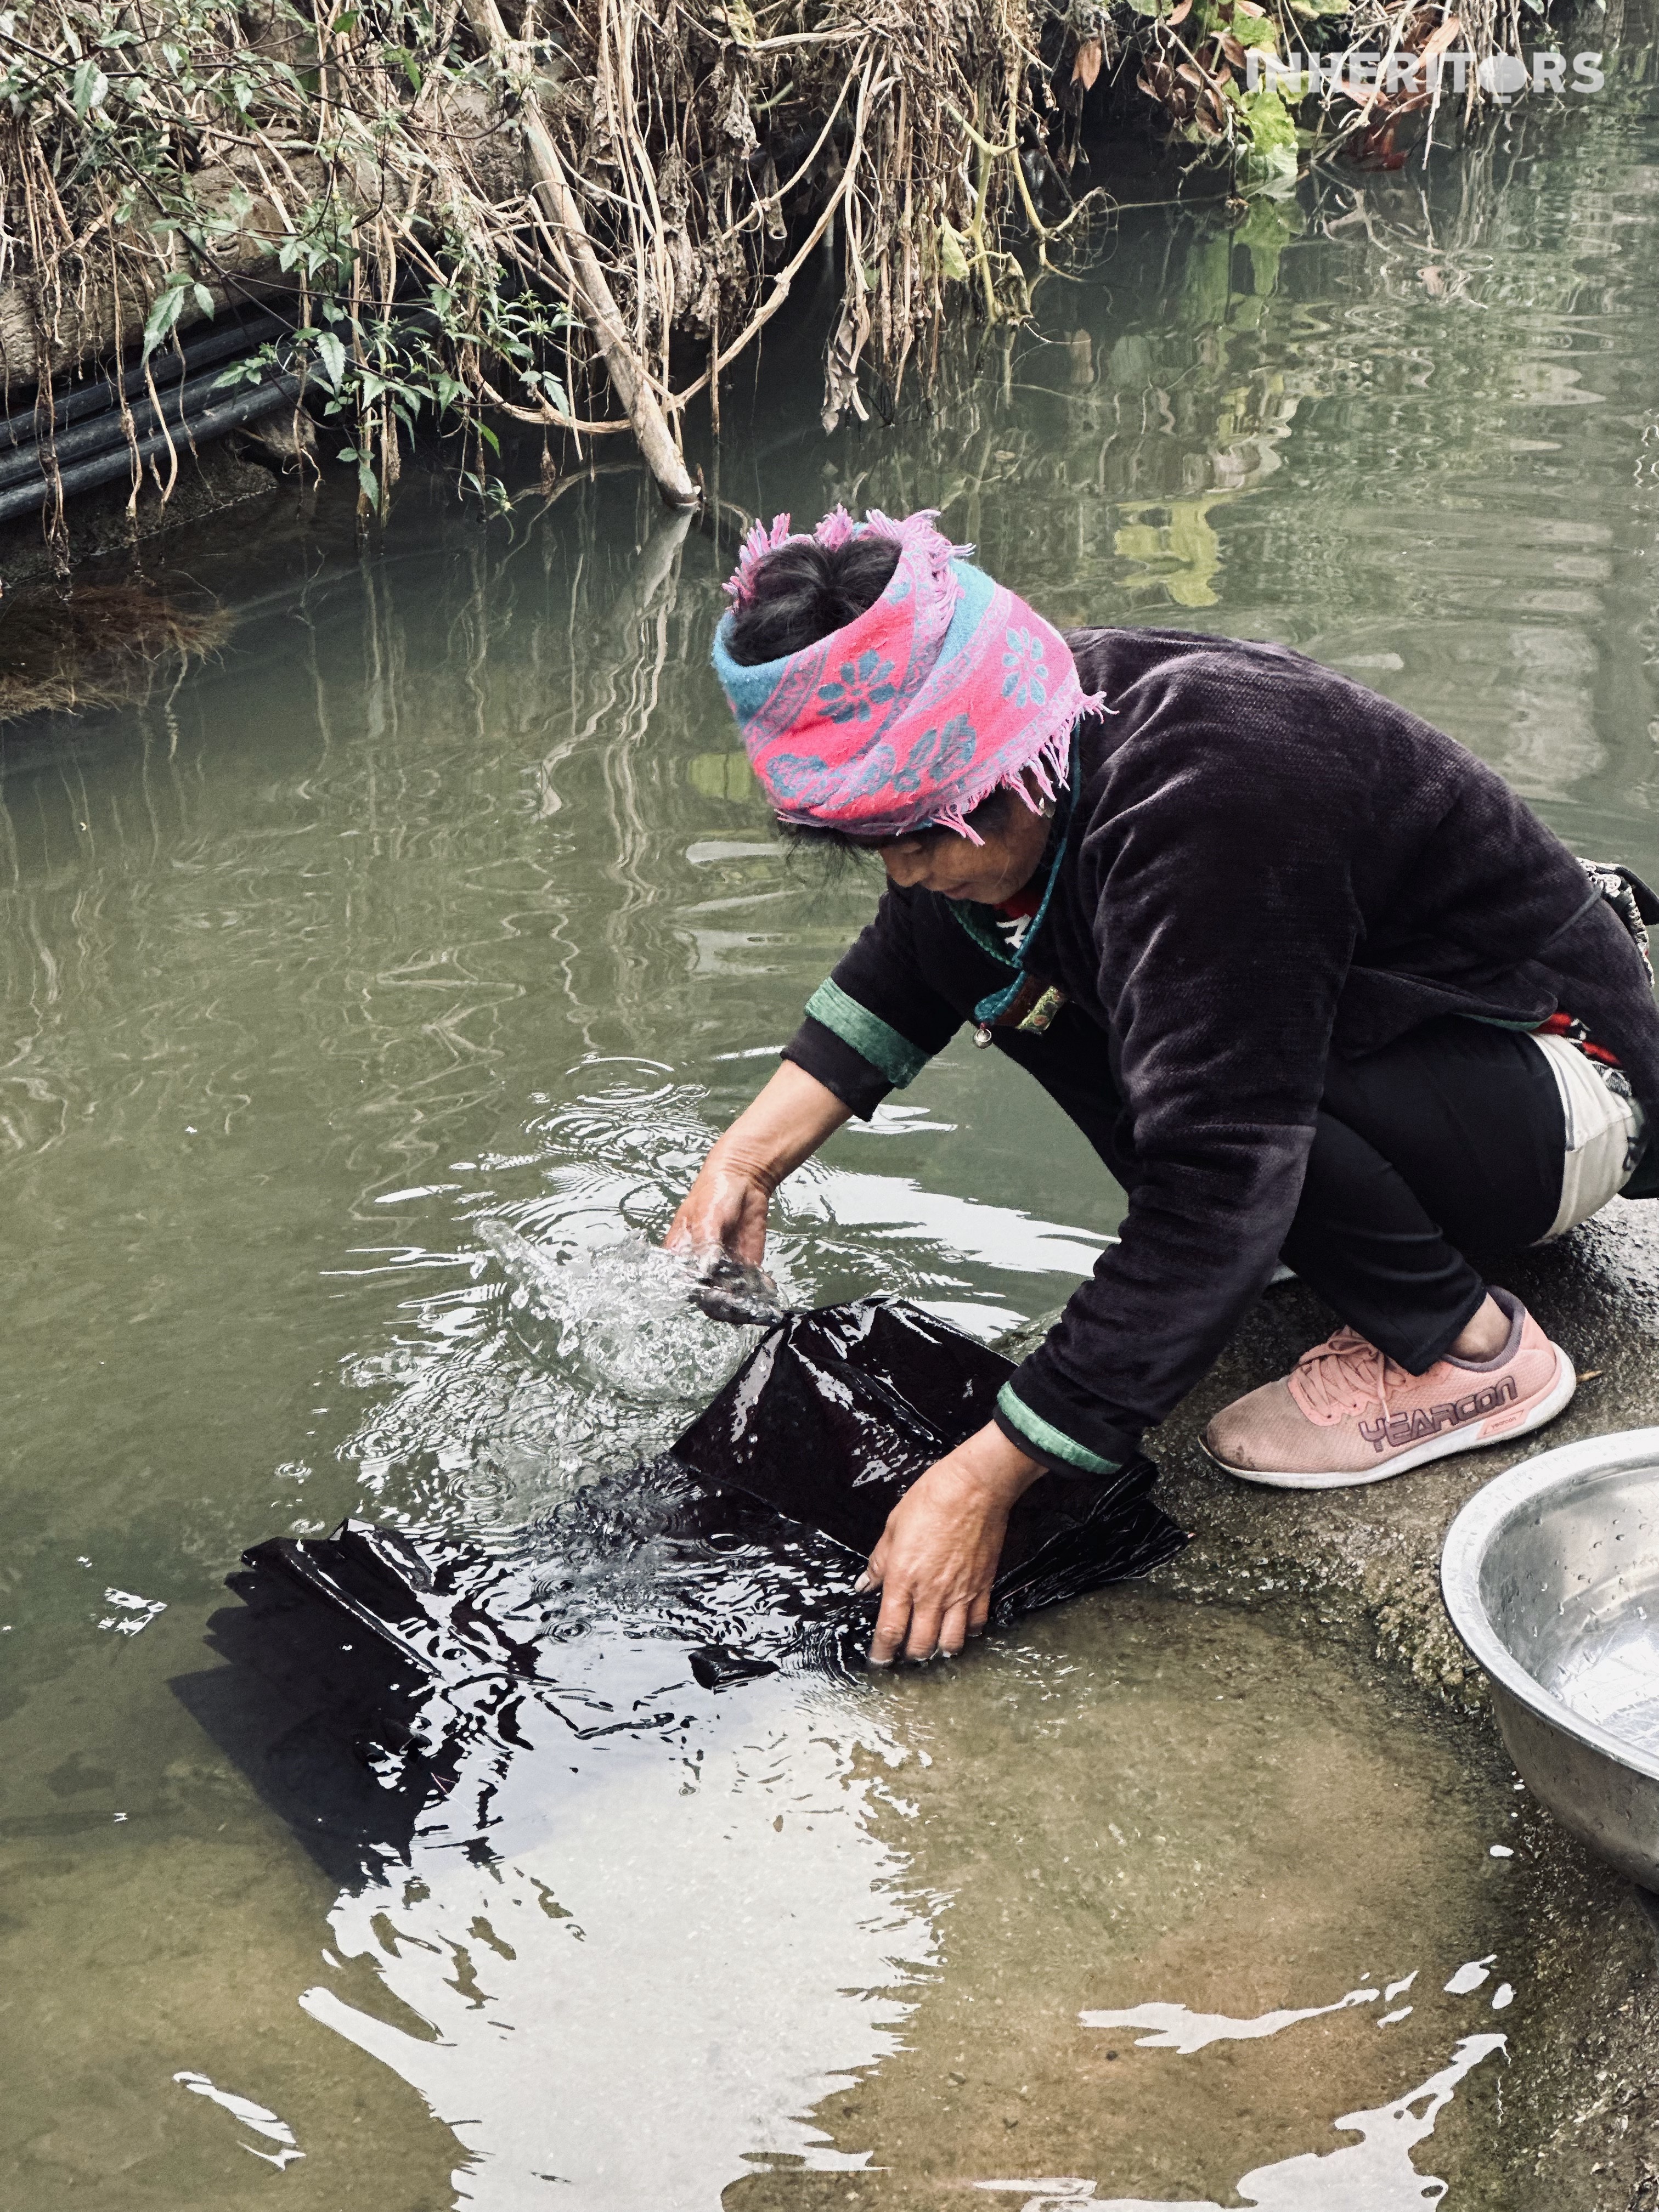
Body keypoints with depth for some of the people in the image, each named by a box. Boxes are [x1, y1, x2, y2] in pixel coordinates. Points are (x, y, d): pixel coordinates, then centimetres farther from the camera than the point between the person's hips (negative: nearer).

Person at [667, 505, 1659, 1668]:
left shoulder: (1213, 803, -35)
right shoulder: (1037, 723, -9)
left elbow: (1214, 1188, -36)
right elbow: (905, 973, 10)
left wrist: (984, 1481, -34)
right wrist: (749, 1159, 1)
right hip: (1401, 1028, 9)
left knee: (1197, 1072, -35)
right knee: (995, 952, -3)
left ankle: (1465, 1349, -12)